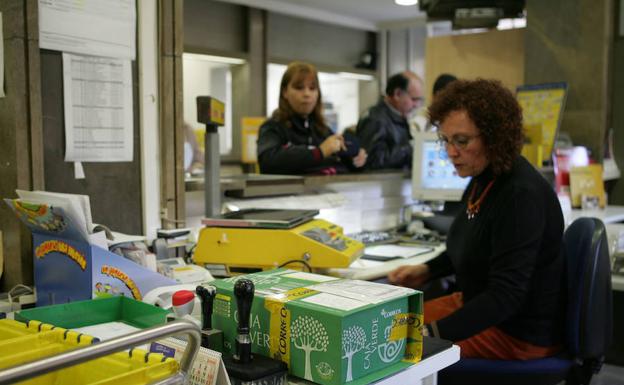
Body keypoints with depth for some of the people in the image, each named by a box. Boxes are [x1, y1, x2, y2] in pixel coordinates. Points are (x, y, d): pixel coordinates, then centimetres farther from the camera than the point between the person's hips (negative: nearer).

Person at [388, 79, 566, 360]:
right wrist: (427, 271, 5)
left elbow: (506, 295, -29)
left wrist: (432, 334, -35)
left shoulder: (521, 194, -27)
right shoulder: (484, 179, 0)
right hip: (476, 300, 9)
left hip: (520, 332, -9)